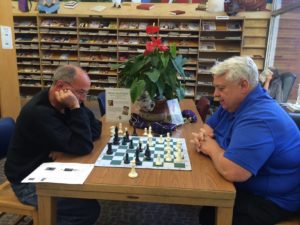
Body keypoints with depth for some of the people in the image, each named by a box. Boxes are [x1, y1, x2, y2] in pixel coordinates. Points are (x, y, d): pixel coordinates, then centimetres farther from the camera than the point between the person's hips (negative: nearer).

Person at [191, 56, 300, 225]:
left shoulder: (258, 118, -31)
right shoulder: (234, 102, 2)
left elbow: (231, 172, -39)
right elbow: (210, 126, 14)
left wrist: (212, 148, -19)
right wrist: (203, 136, -9)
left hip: (272, 199, -8)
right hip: (246, 186, 8)